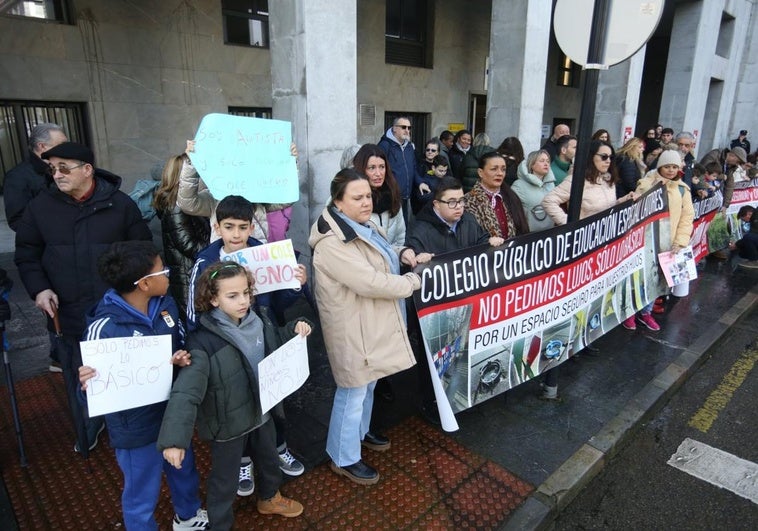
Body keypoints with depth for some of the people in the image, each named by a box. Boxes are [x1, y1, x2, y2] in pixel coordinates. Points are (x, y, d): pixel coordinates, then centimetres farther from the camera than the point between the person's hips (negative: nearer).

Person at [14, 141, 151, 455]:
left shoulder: (120, 204, -4)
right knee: (79, 381, 14)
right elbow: (26, 255, 9)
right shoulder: (40, 207, 1)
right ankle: (87, 436, 38)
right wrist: (39, 289, -6)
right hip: (68, 314, 2)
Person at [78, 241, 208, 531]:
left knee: (184, 469, 30)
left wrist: (183, 358, -18)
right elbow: (92, 381, -17)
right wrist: (87, 383, -40)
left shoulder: (166, 305, -10)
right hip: (136, 425, -6)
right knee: (142, 495, 17)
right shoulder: (105, 327, -27)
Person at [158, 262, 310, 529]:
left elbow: (275, 347, 10)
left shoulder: (257, 322, -9)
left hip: (261, 411, 6)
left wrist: (294, 330, -9)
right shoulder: (204, 342, -28)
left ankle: (269, 499, 59)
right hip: (228, 422, -6)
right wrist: (174, 439, -42)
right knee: (224, 480, 17)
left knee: (269, 460, 29)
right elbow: (186, 392, -34)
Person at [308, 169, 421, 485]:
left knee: (368, 384, 25)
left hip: (372, 322, 10)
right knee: (353, 391, 5)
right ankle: (343, 459, 26)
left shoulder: (361, 228, 7)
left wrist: (402, 256, 0)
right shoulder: (332, 243, -26)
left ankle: (360, 432, 48)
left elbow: (379, 261, 21)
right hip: (353, 327, -10)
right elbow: (372, 282, -30)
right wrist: (415, 281, -17)